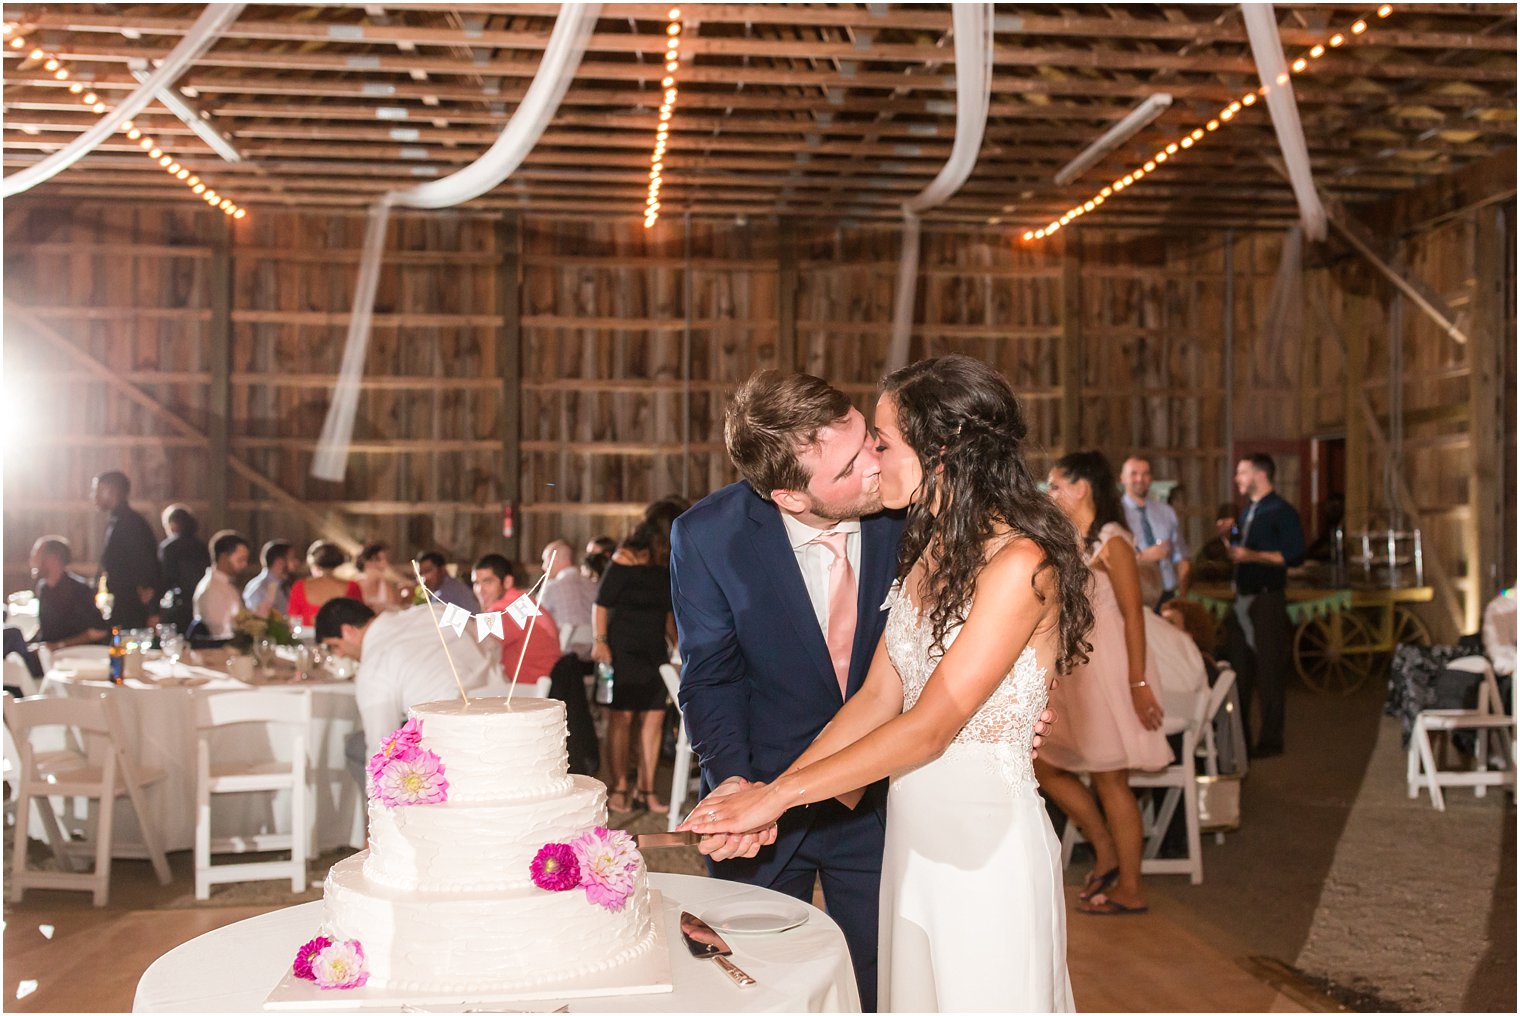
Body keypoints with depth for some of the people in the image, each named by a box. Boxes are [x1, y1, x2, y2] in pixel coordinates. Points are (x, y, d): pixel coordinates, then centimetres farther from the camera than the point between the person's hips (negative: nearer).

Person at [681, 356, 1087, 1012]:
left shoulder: (1019, 563, -18)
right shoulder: (927, 550, 8)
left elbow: (929, 727, -21)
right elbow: (879, 697, 5)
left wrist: (779, 795, -19)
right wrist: (768, 790, -5)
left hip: (985, 834, -7)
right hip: (912, 828, 7)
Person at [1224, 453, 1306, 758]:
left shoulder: (1282, 512, -9)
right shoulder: (1247, 512, 17)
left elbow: (1295, 556, -17)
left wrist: (1252, 556, -21)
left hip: (1267, 599, -8)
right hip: (1243, 596, 9)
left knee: (1269, 672, -3)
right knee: (1240, 670, 11)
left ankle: (1270, 740, 4)